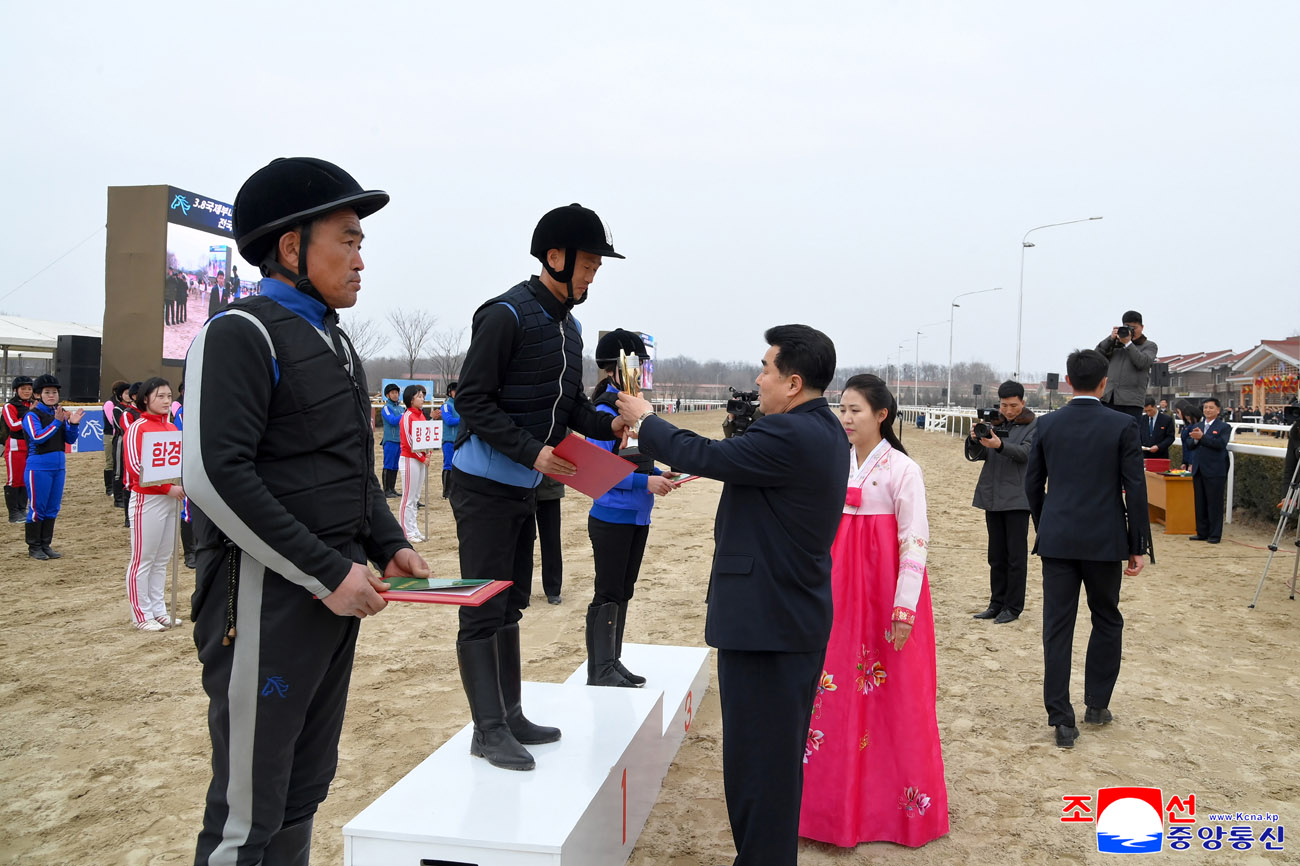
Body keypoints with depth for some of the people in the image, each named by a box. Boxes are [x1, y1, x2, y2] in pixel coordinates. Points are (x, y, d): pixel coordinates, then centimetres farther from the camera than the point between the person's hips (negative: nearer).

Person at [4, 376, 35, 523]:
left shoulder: (33, 405, 14)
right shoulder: (9, 406, -6)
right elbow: (13, 425, -19)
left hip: (31, 447, 6)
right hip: (15, 447, -6)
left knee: (26, 480, 11)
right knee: (14, 480, -3)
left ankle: (23, 510, 19)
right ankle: (13, 513, 0)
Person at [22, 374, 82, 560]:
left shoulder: (62, 413, 9)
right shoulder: (32, 415, -8)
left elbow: (70, 440, 6)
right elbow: (38, 437, -21)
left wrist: (73, 424, -12)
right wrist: (57, 421, -26)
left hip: (59, 466, 6)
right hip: (39, 467, -6)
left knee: (53, 508, 11)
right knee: (37, 508, 0)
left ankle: (46, 545, 21)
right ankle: (34, 547, 10)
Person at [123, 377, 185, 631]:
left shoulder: (171, 427, 13)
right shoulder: (138, 428, -8)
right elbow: (135, 466, -15)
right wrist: (168, 488, -19)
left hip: (171, 498, 7)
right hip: (148, 498, -7)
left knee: (162, 559, 12)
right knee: (143, 560, 0)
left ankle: (158, 610, 21)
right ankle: (141, 615, 8)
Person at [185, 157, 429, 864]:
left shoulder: (334, 342, 17)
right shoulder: (240, 333, -11)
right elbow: (214, 476, -20)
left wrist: (389, 547, 9)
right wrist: (327, 572, -19)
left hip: (335, 591, 9)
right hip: (268, 594, -8)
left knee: (306, 790, 17)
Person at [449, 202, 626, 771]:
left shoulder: (569, 326, 11)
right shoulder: (506, 315, -16)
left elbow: (570, 405, 16)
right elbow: (474, 401, -18)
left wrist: (608, 425, -3)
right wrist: (533, 452, -23)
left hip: (524, 487, 9)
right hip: (484, 484, -9)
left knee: (510, 604, 15)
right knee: (484, 609, -2)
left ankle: (510, 715, 25)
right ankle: (488, 729, 7)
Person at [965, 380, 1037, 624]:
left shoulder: (1034, 425, -2)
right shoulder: (993, 423, 10)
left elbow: (1026, 453, -17)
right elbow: (976, 455, 5)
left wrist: (999, 445, -33)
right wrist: (975, 440, -17)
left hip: (1017, 498, -5)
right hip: (992, 496, 5)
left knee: (1016, 556, 0)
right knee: (996, 555, 11)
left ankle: (1013, 607, 8)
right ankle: (996, 604, 19)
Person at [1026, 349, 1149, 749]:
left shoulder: (1047, 424, 1)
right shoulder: (1122, 426, -6)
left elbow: (1033, 484, 7)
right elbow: (1135, 489, -6)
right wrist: (1137, 546, 1)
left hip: (1057, 539, 1)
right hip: (1104, 540, -1)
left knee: (1057, 628, 3)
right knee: (1107, 621, 19)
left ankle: (1062, 720, 4)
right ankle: (1097, 704, 26)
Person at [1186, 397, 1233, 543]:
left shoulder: (1224, 427, -1)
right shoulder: (1196, 427, 16)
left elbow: (1220, 444, -16)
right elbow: (1189, 445, 8)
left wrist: (1202, 437, -21)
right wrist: (1195, 439, -12)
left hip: (1215, 471, -5)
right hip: (1198, 470, 6)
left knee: (1214, 504, -1)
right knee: (1200, 504, 10)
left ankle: (1215, 535, 5)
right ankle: (1202, 533, 17)